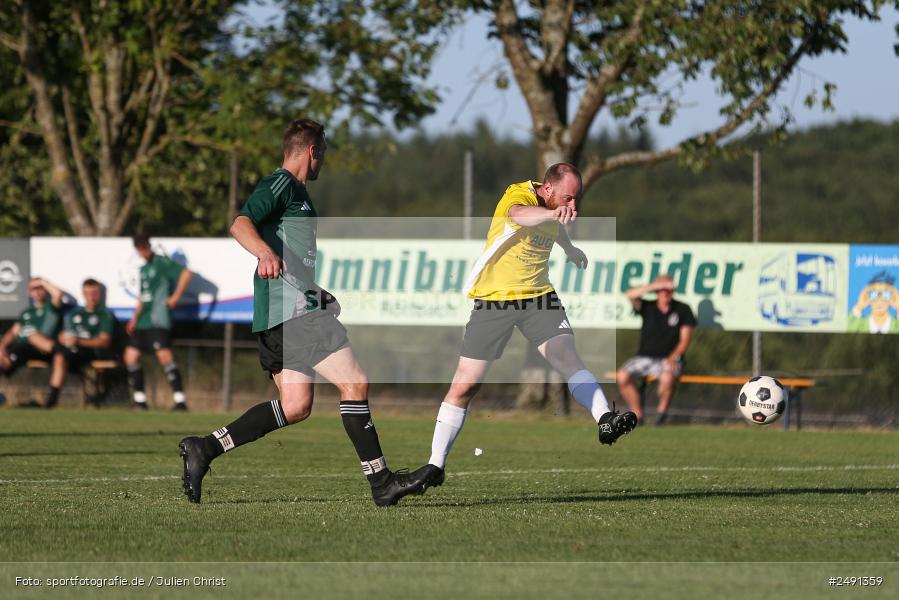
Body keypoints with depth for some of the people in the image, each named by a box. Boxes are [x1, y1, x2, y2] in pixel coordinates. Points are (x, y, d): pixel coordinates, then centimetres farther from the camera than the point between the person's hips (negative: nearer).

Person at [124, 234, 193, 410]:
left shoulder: (162, 262, -5)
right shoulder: (143, 269, 21)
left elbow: (186, 273, -18)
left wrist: (176, 296, -18)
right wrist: (135, 318, 23)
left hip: (158, 321, -9)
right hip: (143, 321, 9)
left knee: (164, 355, -19)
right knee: (131, 355, 7)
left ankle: (180, 400, -22)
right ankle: (139, 399, 15)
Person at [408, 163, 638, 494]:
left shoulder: (552, 208, 3)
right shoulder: (518, 195, -19)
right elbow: (519, 215, -46)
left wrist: (570, 250, 48)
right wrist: (552, 214, -65)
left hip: (538, 296, 5)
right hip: (494, 298, -5)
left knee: (568, 357, -22)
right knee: (464, 386, -1)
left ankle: (605, 421, -31)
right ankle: (435, 465, 9)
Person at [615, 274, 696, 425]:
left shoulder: (682, 310, 3)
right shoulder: (648, 307, 7)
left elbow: (684, 340, -1)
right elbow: (631, 295, -13)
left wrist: (673, 357, -16)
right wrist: (654, 286, -20)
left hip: (670, 359, -2)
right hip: (644, 357, 3)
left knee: (667, 377, -37)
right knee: (622, 376, -24)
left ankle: (662, 411, -9)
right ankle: (637, 414, -10)